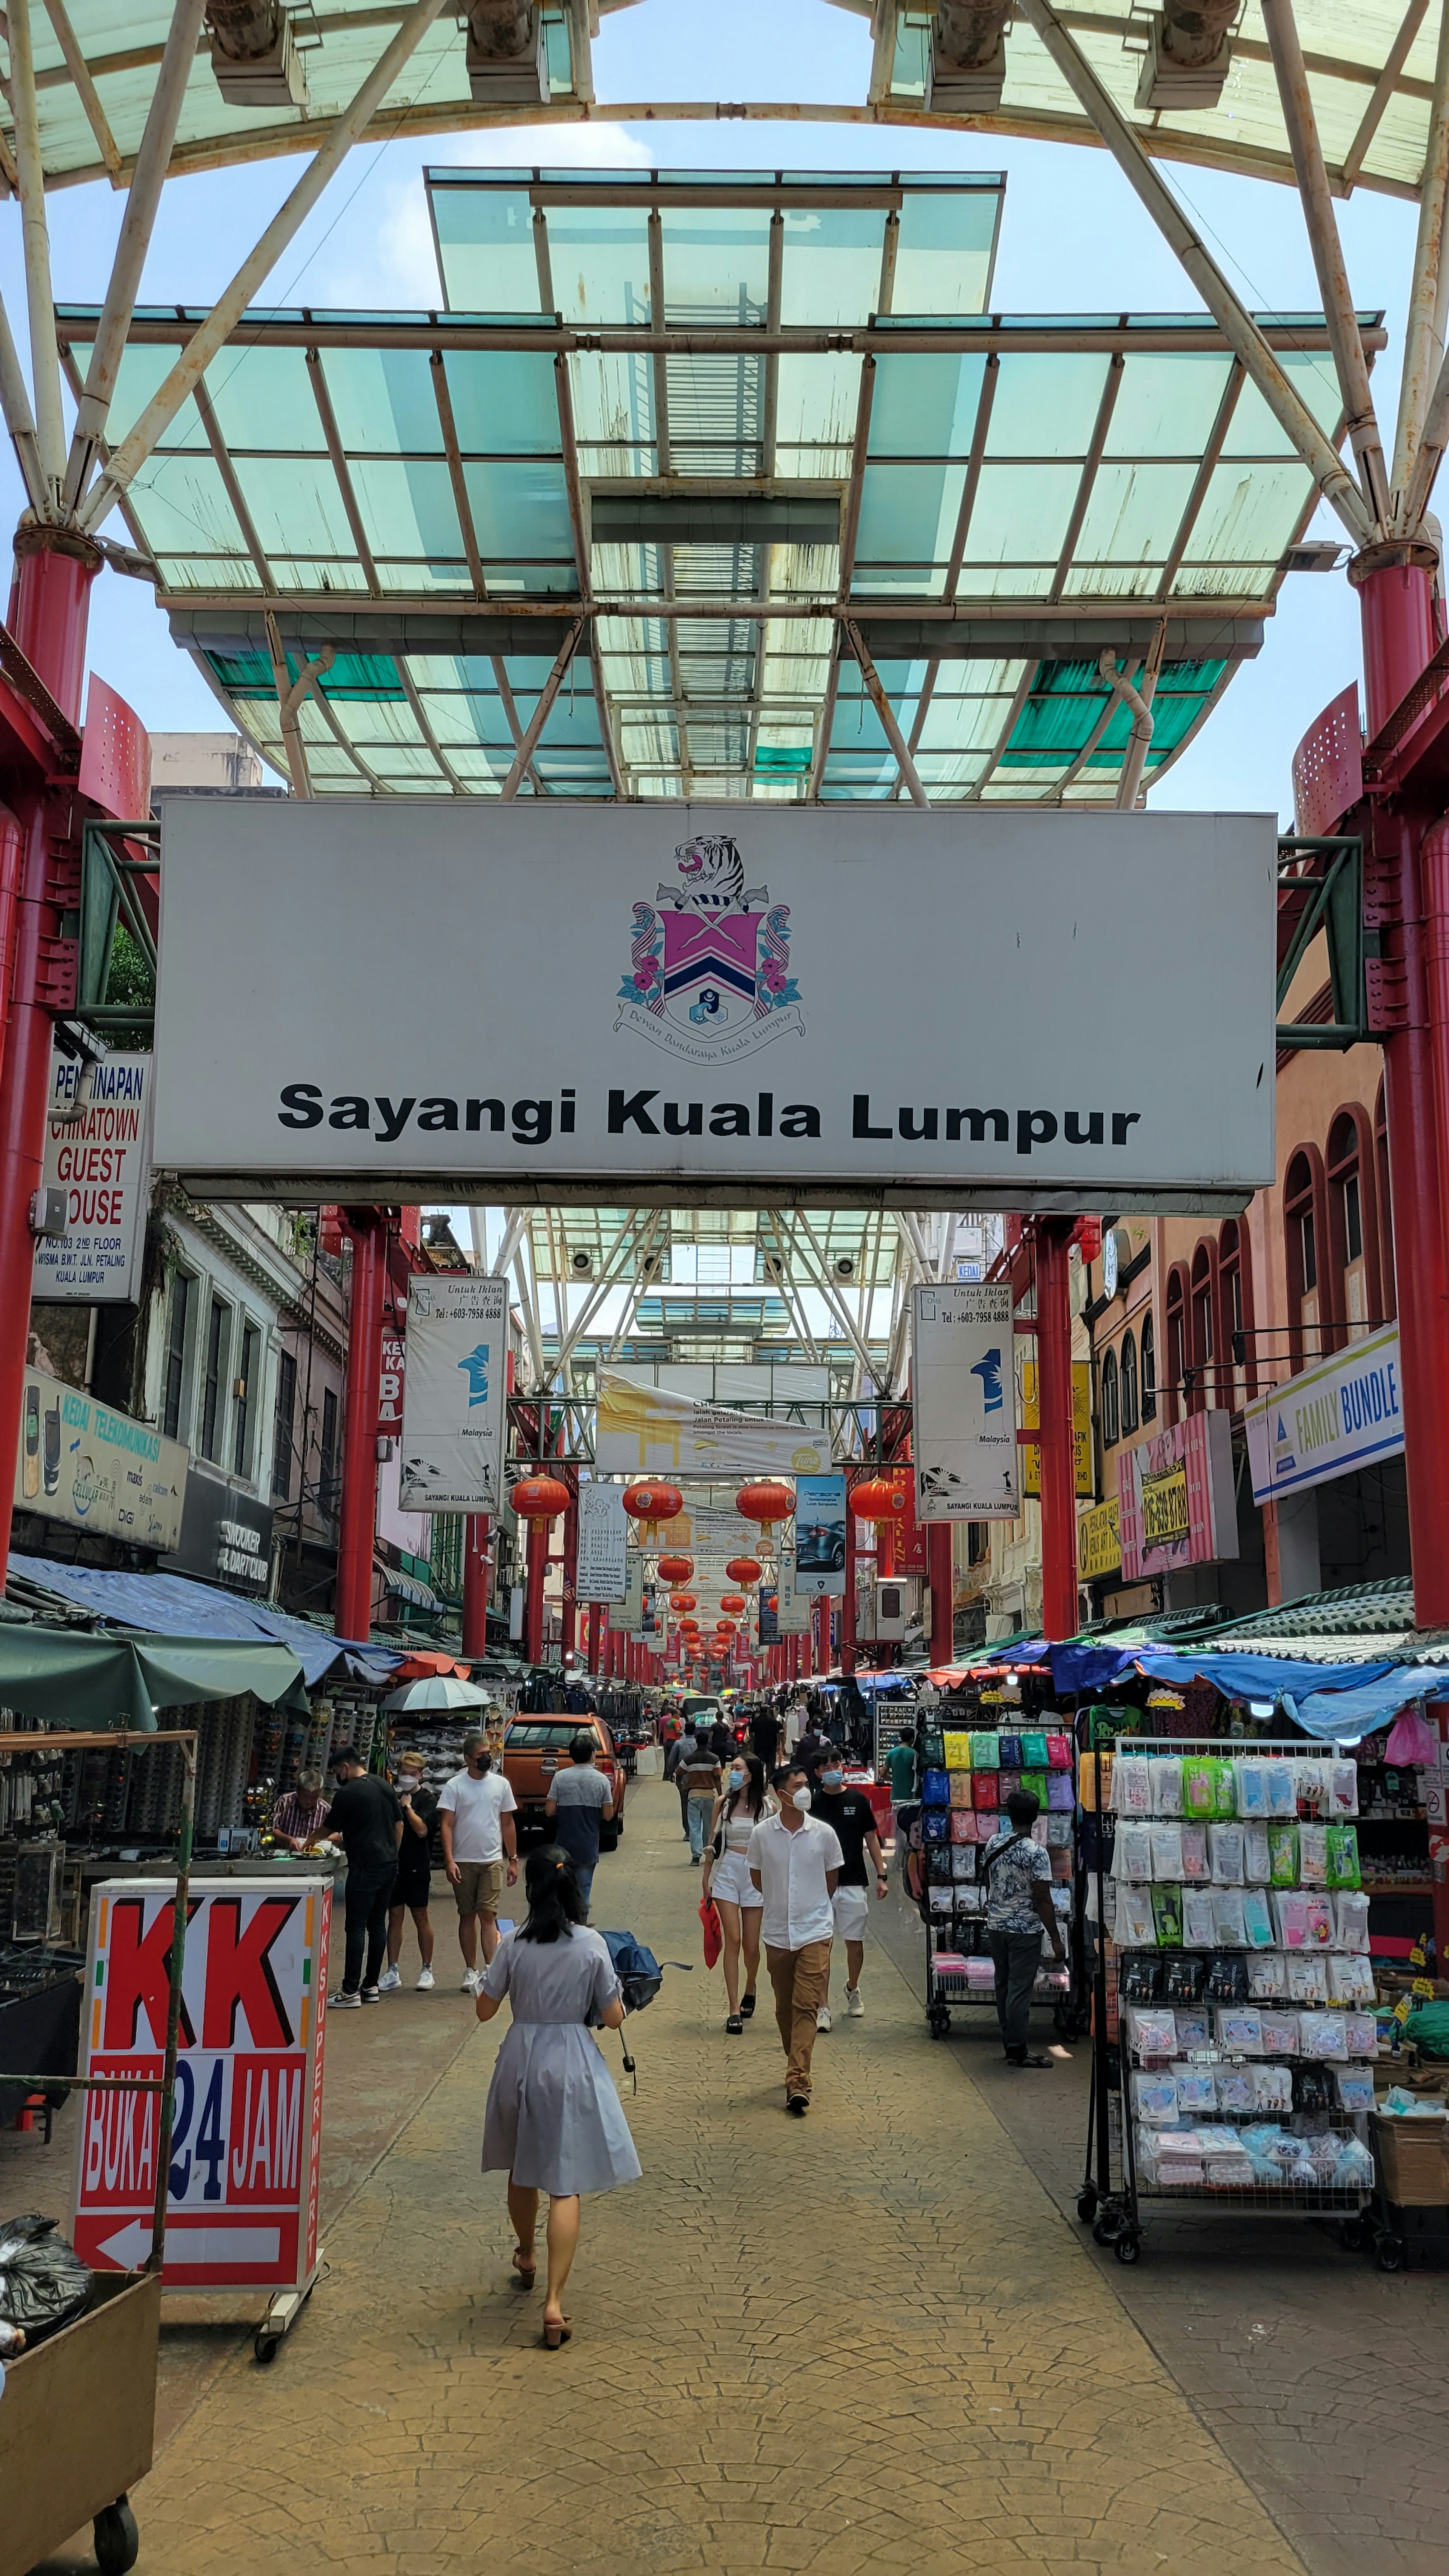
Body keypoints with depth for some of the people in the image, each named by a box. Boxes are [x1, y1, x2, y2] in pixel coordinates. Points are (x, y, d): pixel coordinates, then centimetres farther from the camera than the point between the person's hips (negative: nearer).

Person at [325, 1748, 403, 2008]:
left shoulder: (347, 1793, -9)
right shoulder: (384, 1785, 12)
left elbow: (330, 1828, 2)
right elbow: (399, 1824, 15)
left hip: (365, 1868, -8)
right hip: (390, 1865, 8)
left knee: (356, 1928, -5)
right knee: (378, 1925, 11)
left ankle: (351, 1992, -6)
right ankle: (371, 1986, 16)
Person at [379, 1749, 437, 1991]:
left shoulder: (428, 1799, -2)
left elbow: (422, 1829, -14)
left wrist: (407, 1806, -10)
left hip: (417, 1866, -4)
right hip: (393, 1864, 4)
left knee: (421, 1917, 3)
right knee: (395, 1916, 6)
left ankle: (427, 1970, 12)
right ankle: (393, 1972, 11)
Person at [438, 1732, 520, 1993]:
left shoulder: (501, 1784, 5)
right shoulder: (455, 1786, -2)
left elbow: (508, 1824, 11)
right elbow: (446, 1825, -6)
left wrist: (513, 1860, 9)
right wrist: (449, 1861, -16)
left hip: (493, 1860, 0)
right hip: (463, 1862, 0)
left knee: (488, 1915, -8)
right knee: (467, 1916, 7)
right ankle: (471, 1971, 15)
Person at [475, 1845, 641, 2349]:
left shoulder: (513, 1946, -9)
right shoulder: (592, 1945, -12)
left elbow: (485, 2010, 1)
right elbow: (613, 2018, -7)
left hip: (521, 2060, 2)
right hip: (572, 2065, -2)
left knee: (522, 2170, 24)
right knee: (565, 2186, 1)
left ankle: (526, 2257, 47)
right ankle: (554, 2301, -7)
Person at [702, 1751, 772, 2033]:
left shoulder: (768, 1806, -3)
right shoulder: (724, 1804, 2)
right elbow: (713, 1844, 9)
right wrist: (706, 1878, 8)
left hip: (757, 1875, -1)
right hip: (727, 1872, 1)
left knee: (751, 1945, 5)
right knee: (733, 1940, -7)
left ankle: (750, 1990, 36)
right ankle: (734, 2010, -5)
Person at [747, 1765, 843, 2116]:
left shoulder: (823, 1834, -6)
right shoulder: (762, 1833, -5)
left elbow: (832, 1881, 10)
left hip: (815, 1931, -2)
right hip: (777, 1932, 2)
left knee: (806, 2007, -9)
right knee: (784, 2008, 13)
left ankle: (797, 2081, -12)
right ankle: (797, 2069, 31)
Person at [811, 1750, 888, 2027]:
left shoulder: (858, 1800, 2)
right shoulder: (812, 1803, 0)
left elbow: (871, 1838, 8)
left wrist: (881, 1875, 3)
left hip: (854, 1883, 1)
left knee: (855, 1942, 9)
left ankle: (852, 1990, 35)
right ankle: (823, 2007, 1)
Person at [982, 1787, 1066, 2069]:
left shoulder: (993, 1844, 0)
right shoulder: (1036, 1853, -18)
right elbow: (1043, 1900, -17)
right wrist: (1056, 1939, -10)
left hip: (996, 1926, 6)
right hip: (1025, 1930, -6)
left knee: (1004, 1985, 15)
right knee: (1020, 1990, 0)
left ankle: (1009, 2042, 24)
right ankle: (1017, 2051, 5)